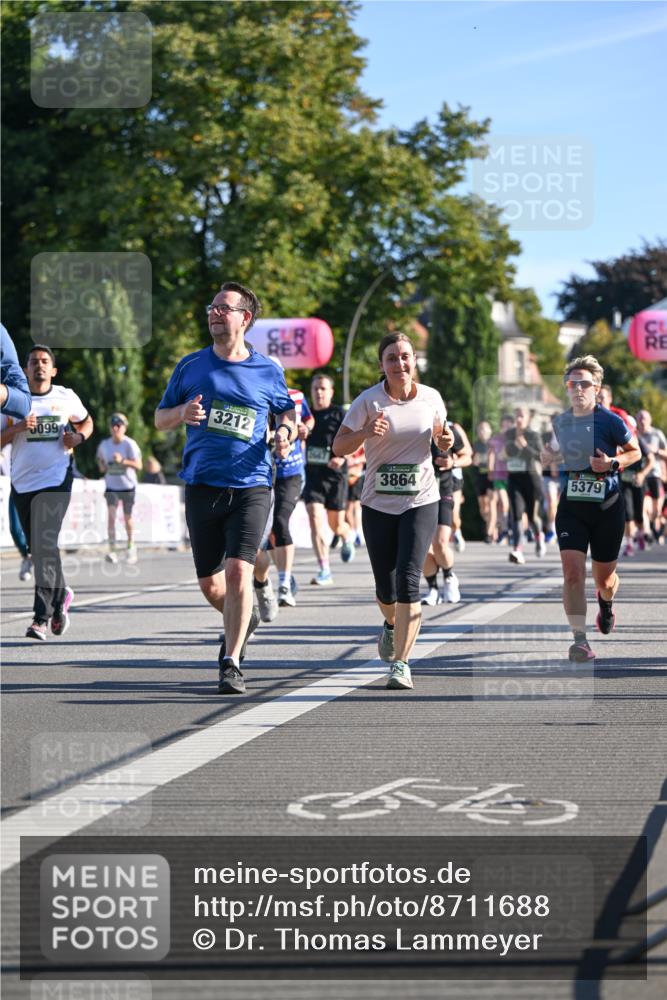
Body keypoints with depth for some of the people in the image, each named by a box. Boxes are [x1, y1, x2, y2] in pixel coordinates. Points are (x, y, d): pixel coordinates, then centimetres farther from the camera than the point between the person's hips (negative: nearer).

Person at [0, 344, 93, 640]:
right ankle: (60, 593, 39)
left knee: (44, 544, -17)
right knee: (37, 548, 12)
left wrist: (79, 437, 1)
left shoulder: (66, 397, 5)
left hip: (55, 480, -3)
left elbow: (86, 421, 23)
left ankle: (41, 618, -19)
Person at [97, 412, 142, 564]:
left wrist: (123, 461, -31)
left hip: (128, 486, -2)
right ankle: (112, 550, -15)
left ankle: (131, 545, 31)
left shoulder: (130, 444, -13)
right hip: (111, 486, 2)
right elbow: (100, 457, 19)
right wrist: (102, 465, -2)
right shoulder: (104, 444, -2)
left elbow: (138, 466, -18)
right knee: (111, 515, -14)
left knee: (127, 518, 8)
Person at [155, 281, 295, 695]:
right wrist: (182, 413, -8)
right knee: (210, 585, 7)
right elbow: (160, 418, 14)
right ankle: (244, 619, 40)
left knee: (238, 571, -18)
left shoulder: (268, 372, 4)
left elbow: (287, 410, 21)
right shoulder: (191, 366, 7)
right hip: (202, 487, 2)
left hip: (251, 487, -2)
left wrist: (286, 430, -2)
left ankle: (231, 663, -9)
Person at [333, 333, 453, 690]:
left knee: (408, 580, -16)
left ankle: (401, 664, -14)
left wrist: (446, 441, -5)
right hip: (378, 504, 0)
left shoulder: (431, 398, 1)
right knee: (385, 587, 7)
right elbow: (338, 447, -6)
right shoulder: (369, 400, -6)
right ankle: (392, 625, 44)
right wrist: (365, 432, -25)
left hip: (421, 502, 0)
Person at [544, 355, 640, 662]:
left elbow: (635, 452, 2)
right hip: (571, 507, 2)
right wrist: (550, 454, -1)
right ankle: (580, 639, -15)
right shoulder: (559, 422, 3)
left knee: (604, 579, 13)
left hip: (607, 508, -2)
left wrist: (612, 463, -17)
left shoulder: (610, 421, -10)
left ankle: (606, 603, 51)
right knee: (573, 573, -17)